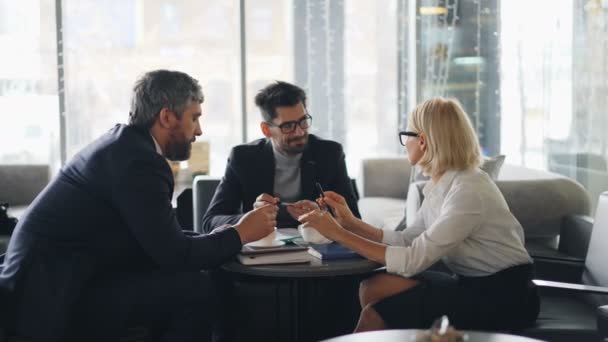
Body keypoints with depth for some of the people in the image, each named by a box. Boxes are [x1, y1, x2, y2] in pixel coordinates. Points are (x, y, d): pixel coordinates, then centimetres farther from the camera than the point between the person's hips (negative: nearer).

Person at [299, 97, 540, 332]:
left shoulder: (468, 192, -24)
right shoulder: (440, 185, 4)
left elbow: (412, 260, -26)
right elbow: (408, 240, 7)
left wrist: (339, 234, -23)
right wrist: (351, 223, 0)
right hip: (471, 284, 8)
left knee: (377, 314, -16)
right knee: (372, 287, -7)